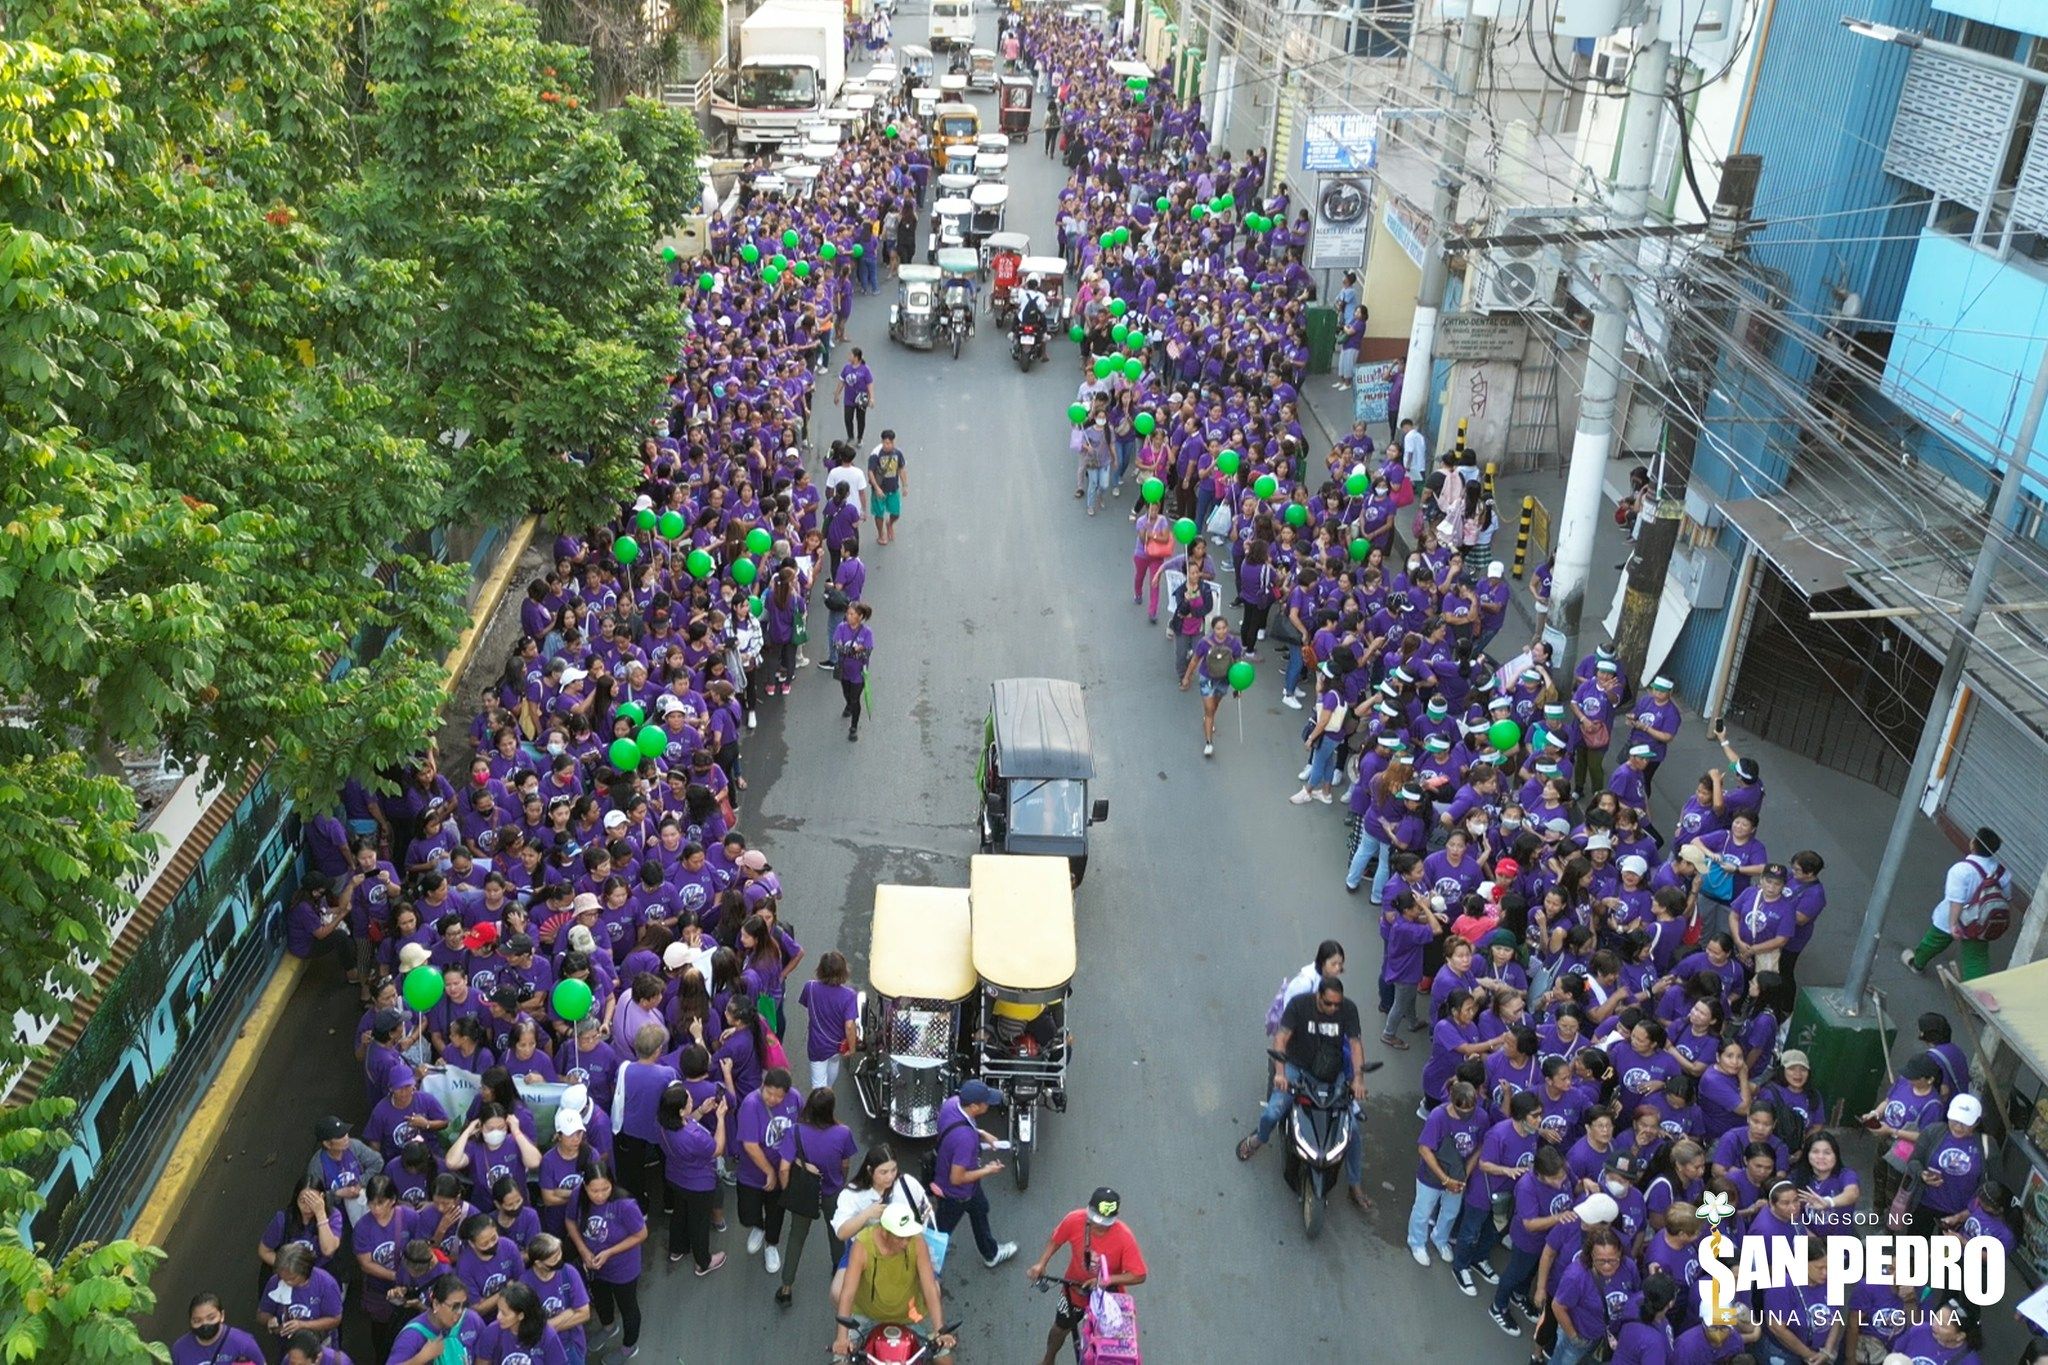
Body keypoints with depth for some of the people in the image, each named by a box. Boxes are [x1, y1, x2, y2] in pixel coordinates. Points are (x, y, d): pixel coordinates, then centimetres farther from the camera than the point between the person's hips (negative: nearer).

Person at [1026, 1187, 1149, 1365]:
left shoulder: (1124, 1238, -35)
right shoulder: (1074, 1220, -29)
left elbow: (1139, 1275, -27)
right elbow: (1055, 1240, -8)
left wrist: (1106, 1280, -36)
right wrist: (1041, 1263, -20)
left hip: (1107, 1297, -2)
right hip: (1075, 1290, 2)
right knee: (1060, 1329, 25)